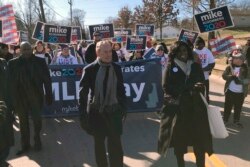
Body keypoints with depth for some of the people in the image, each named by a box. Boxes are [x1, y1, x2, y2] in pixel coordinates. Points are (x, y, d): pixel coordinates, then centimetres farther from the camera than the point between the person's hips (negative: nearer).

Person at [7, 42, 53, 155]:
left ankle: (37, 139, 32)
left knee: (37, 120, 6)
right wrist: (11, 101, -4)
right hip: (19, 98, 1)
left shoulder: (40, 61, -3)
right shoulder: (13, 63, -1)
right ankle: (25, 145, 28)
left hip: (36, 97, -1)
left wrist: (48, 96, -4)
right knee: (23, 122, 12)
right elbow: (10, 83, -1)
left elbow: (47, 80, -1)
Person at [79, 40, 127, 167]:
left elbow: (121, 89, 10)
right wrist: (82, 114, -7)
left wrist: (123, 107, 7)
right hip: (96, 113, -1)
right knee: (99, 145, 14)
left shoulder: (116, 68, 2)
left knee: (116, 145, 3)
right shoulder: (90, 69, -7)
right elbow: (83, 92, -5)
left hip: (113, 112, 2)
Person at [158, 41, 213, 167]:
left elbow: (202, 85, 12)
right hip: (176, 107, -1)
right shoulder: (170, 67, 2)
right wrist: (189, 87, -16)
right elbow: (166, 86, -10)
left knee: (200, 139, -2)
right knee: (179, 139, 7)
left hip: (195, 107, 2)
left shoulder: (195, 66, 10)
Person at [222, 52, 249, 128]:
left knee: (238, 107, 10)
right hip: (230, 91, 0)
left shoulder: (245, 68, -4)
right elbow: (224, 76, -4)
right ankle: (225, 120, 23)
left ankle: (236, 121, 25)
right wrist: (232, 76, -21)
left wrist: (240, 81, -25)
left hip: (240, 92, 0)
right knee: (228, 106, 10)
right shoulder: (230, 67, -2)